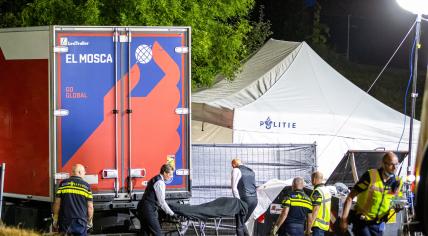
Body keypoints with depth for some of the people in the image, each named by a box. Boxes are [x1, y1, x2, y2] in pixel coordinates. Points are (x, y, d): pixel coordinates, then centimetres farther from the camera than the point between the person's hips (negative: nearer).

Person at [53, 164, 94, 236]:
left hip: (65, 222, 1)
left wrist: (55, 218, 10)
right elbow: (90, 207, 1)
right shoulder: (86, 186, 1)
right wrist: (90, 221, 15)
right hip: (80, 222, -1)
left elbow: (57, 203, 0)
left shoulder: (63, 184, 2)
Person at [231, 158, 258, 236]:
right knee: (242, 223, 18)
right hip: (254, 199, 7)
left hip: (245, 199, -7)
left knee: (239, 225, -1)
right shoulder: (251, 171, 21)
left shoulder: (236, 170, -2)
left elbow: (234, 188, -10)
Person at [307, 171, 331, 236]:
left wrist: (309, 227, -21)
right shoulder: (327, 191, 16)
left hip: (318, 225, -10)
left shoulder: (317, 192, -15)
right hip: (325, 224, 10)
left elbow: (315, 211, -21)